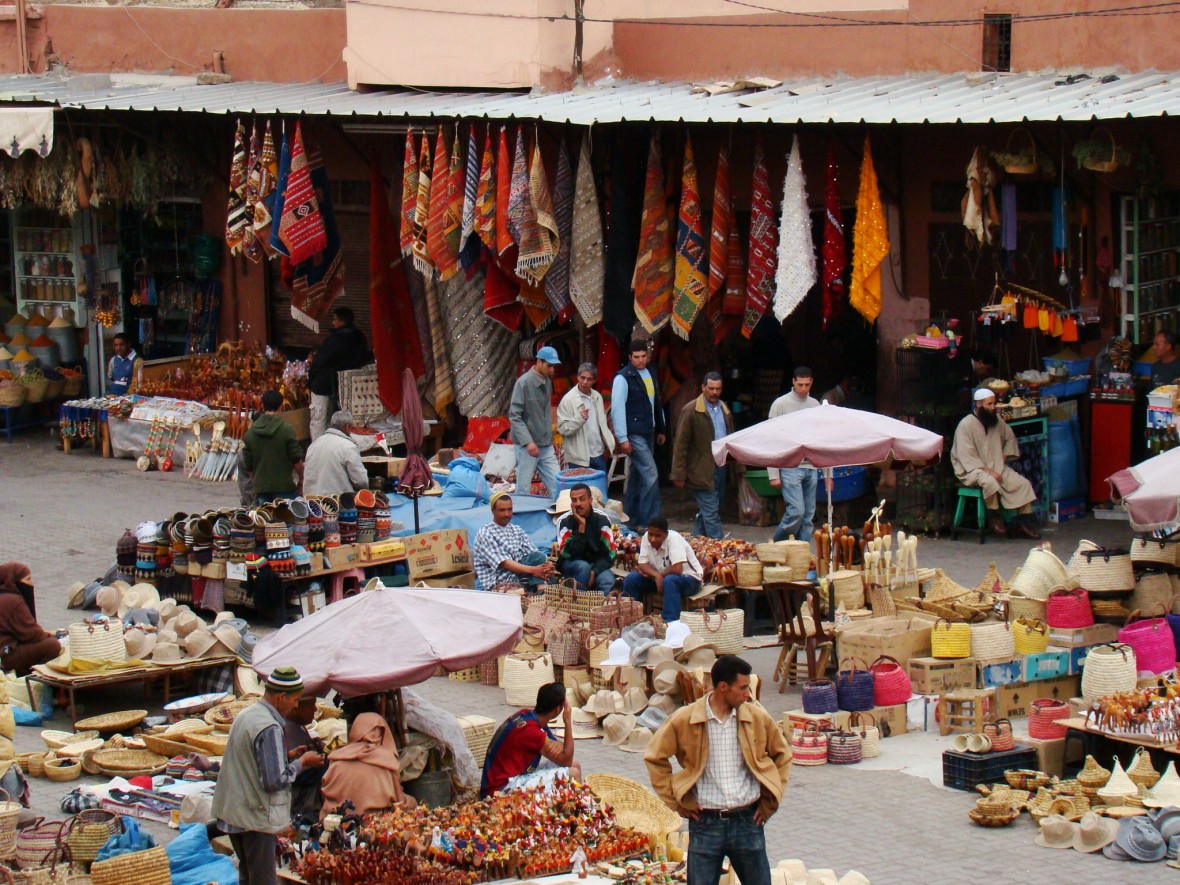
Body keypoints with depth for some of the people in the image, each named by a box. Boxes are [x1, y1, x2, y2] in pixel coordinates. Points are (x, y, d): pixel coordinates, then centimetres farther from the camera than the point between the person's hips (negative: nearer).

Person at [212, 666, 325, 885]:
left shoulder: (245, 715, 7)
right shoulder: (270, 728, -22)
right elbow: (274, 781, -24)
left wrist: (286, 756, 11)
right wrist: (301, 763, -9)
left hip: (232, 811, 9)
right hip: (257, 817, -9)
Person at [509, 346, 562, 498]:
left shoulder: (547, 382, 10)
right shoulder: (524, 382, -11)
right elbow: (514, 416, -14)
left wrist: (550, 439, 15)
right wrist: (528, 441, -22)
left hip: (546, 447, 6)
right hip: (528, 446, -6)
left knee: (557, 486, 0)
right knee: (524, 490, 1)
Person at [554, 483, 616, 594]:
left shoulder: (602, 520, -6)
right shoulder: (564, 522, -11)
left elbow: (609, 553, -10)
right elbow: (567, 554, -21)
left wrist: (594, 572, -26)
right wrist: (581, 527, -26)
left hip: (597, 565, 1)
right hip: (571, 565, -1)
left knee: (608, 581, -31)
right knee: (583, 567, -36)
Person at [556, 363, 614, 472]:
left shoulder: (597, 397, 10)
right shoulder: (568, 400, -10)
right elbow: (562, 428, -15)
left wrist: (608, 442, 14)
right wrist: (580, 418, -28)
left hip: (598, 455, 6)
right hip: (579, 459, -6)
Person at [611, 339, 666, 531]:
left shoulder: (650, 374, 12)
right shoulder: (623, 378, -12)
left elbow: (657, 404, 22)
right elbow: (617, 409, -14)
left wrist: (661, 429, 22)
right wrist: (622, 438, -16)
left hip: (648, 434, 8)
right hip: (633, 435, -8)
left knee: (637, 476, 13)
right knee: (651, 475, -13)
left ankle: (632, 519, 20)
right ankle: (649, 521, -10)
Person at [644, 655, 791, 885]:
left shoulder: (757, 718, 1)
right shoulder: (683, 720, -5)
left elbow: (782, 755, 15)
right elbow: (654, 758, 5)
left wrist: (770, 802, 10)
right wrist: (677, 803, 1)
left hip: (748, 822, 2)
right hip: (705, 823, -2)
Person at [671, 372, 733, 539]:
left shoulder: (724, 409, 13)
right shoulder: (691, 411, -8)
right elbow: (680, 444, -8)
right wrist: (679, 474, -11)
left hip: (720, 467, 7)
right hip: (702, 471, -7)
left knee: (706, 511, 15)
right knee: (711, 512, -8)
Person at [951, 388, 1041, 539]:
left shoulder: (996, 420, 6)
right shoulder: (966, 425, -14)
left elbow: (1009, 437, 24)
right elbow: (967, 457, -19)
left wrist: (1004, 457, 8)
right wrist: (988, 471, -24)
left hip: (997, 467, 7)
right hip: (972, 470, -7)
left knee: (1023, 484, -10)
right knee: (990, 482, -38)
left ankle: (1022, 523, -3)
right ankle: (994, 517, -18)